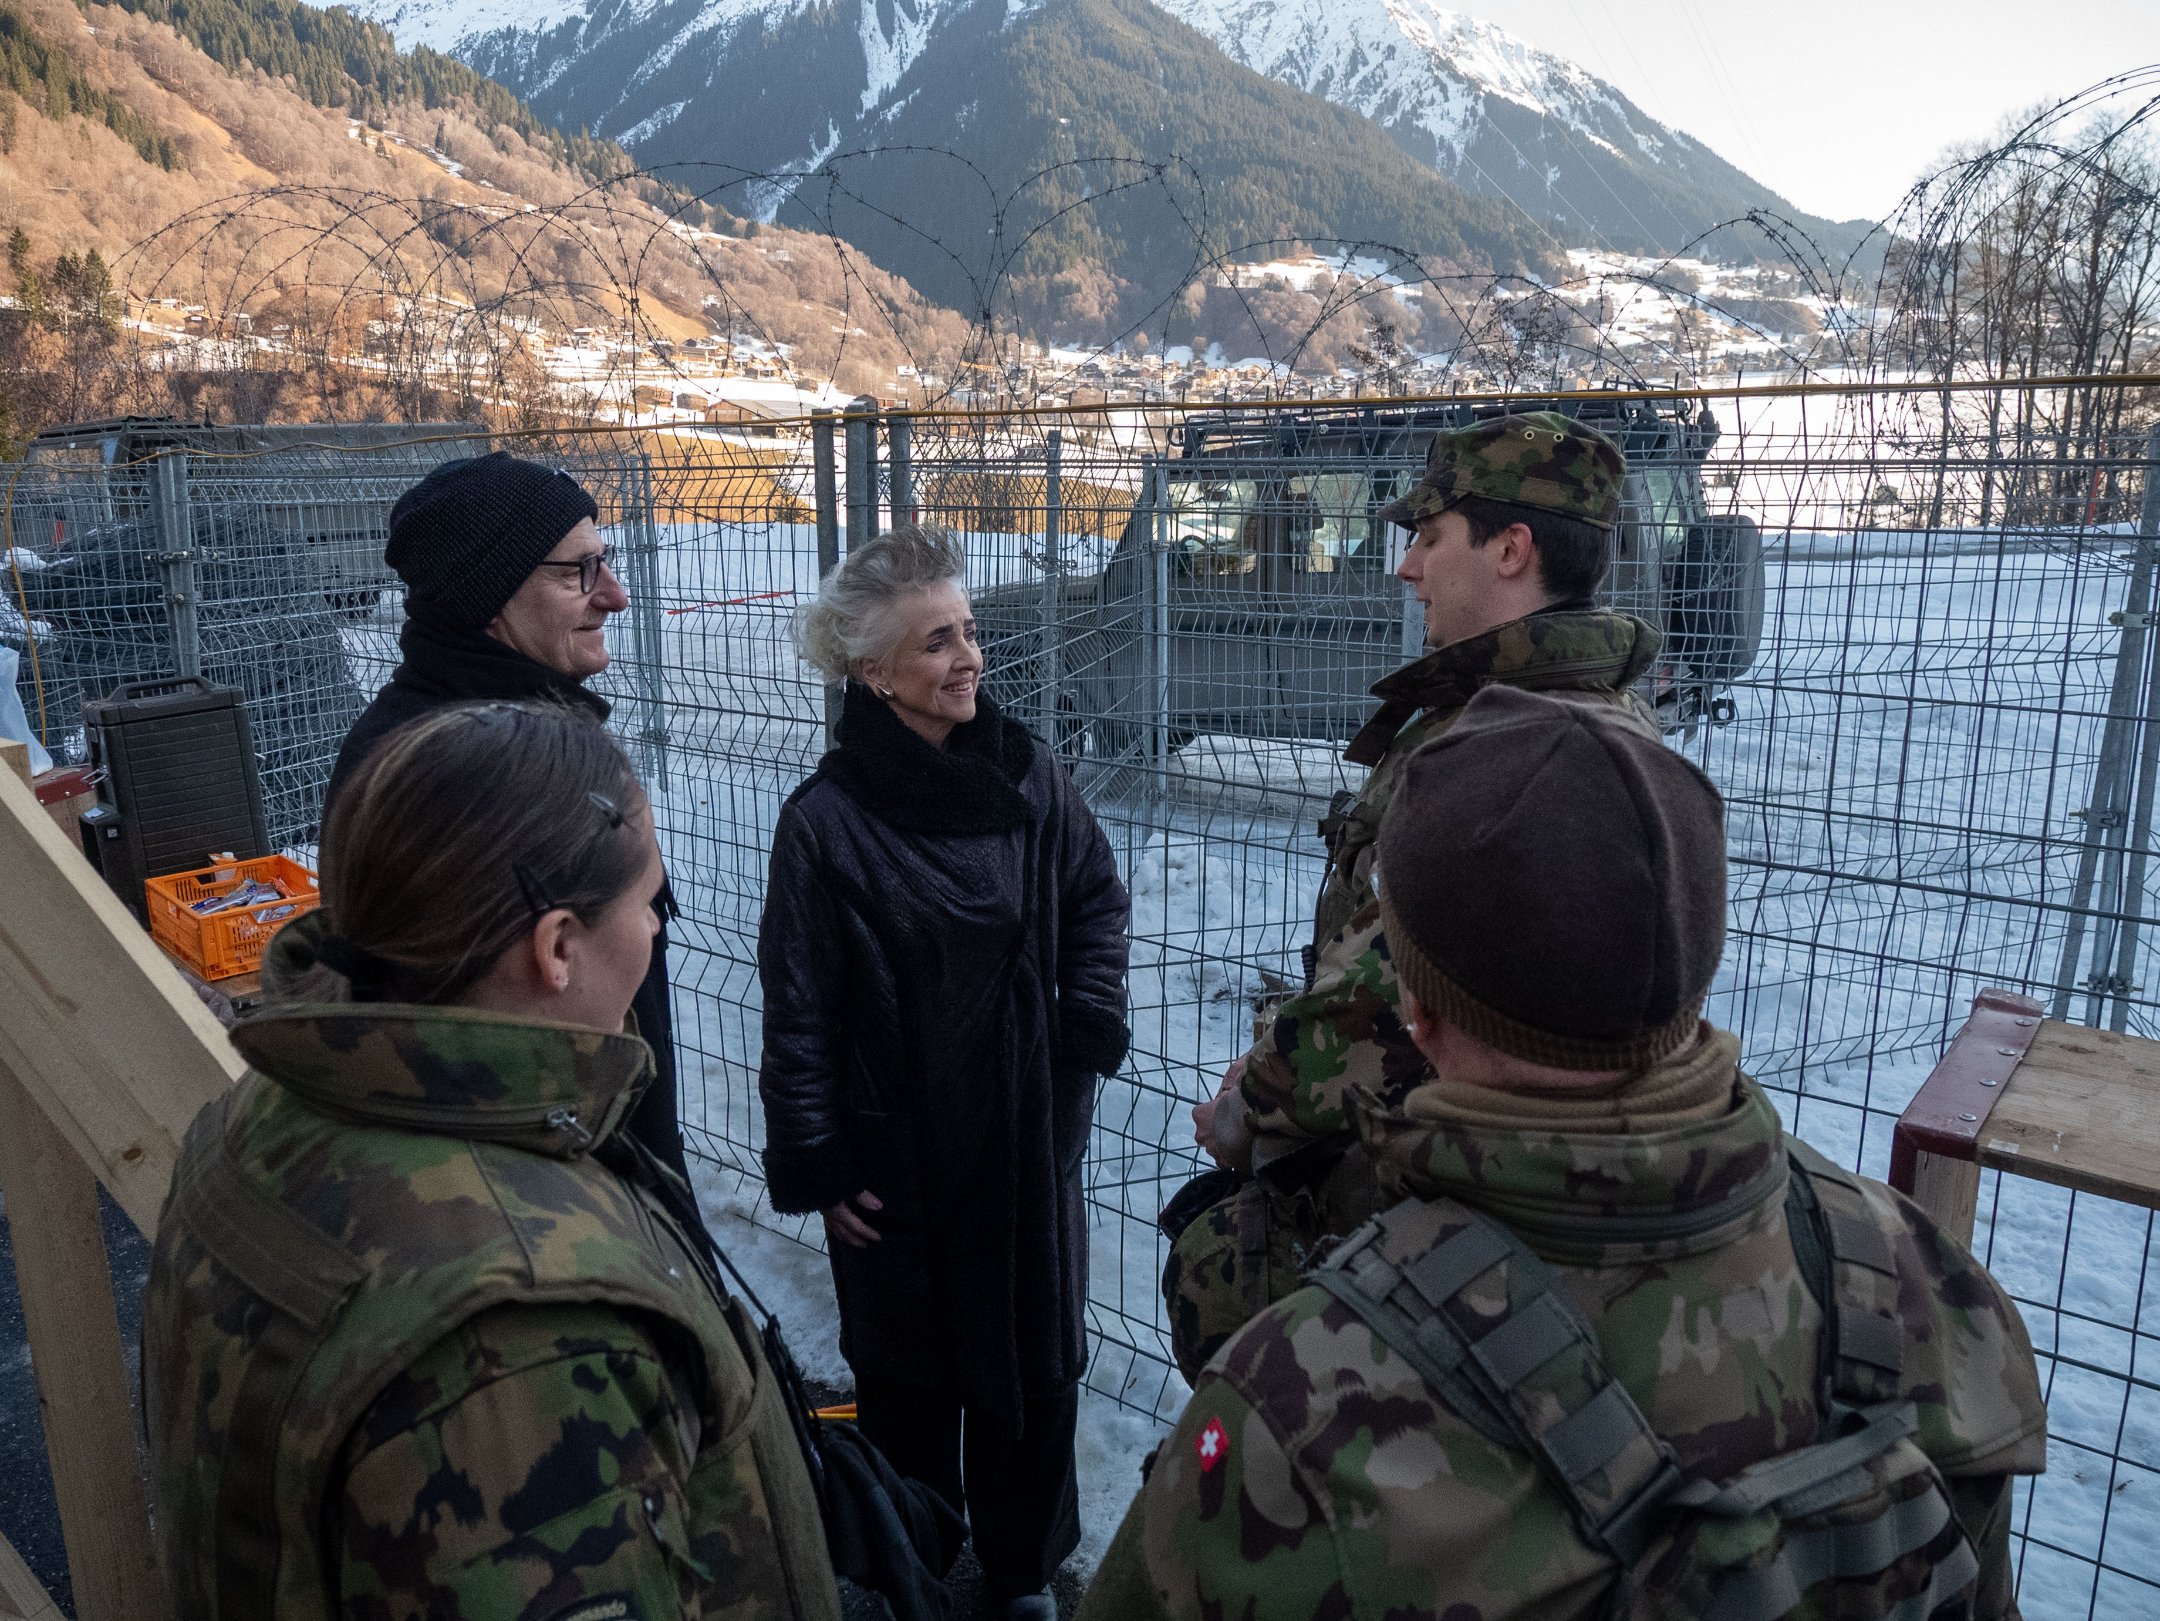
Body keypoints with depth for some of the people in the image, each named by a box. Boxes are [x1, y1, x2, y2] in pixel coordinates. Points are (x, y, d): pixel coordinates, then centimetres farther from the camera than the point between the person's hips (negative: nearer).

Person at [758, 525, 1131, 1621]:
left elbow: (1096, 894, 10)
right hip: (900, 1161, -3)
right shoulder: (827, 820, -16)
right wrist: (814, 1167, -8)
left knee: (1038, 1366, 17)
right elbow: (799, 1010, -11)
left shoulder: (1023, 775, -6)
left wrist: (1092, 1017, -1)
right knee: (910, 1378, 16)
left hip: (1031, 1140, 4)